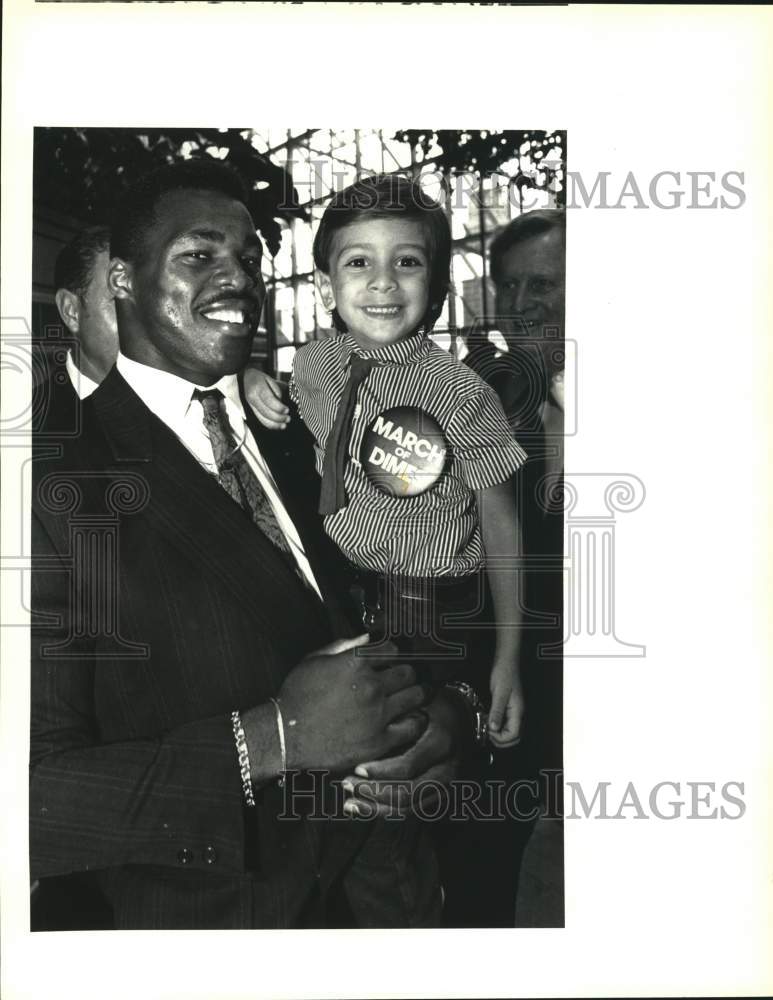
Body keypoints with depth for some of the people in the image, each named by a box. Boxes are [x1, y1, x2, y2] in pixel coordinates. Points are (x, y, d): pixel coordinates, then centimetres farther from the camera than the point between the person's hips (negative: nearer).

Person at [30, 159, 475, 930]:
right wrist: (274, 736, -26)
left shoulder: (299, 454, 3)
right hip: (209, 912, -5)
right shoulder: (55, 484, -16)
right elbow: (34, 796, -21)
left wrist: (446, 712, -15)